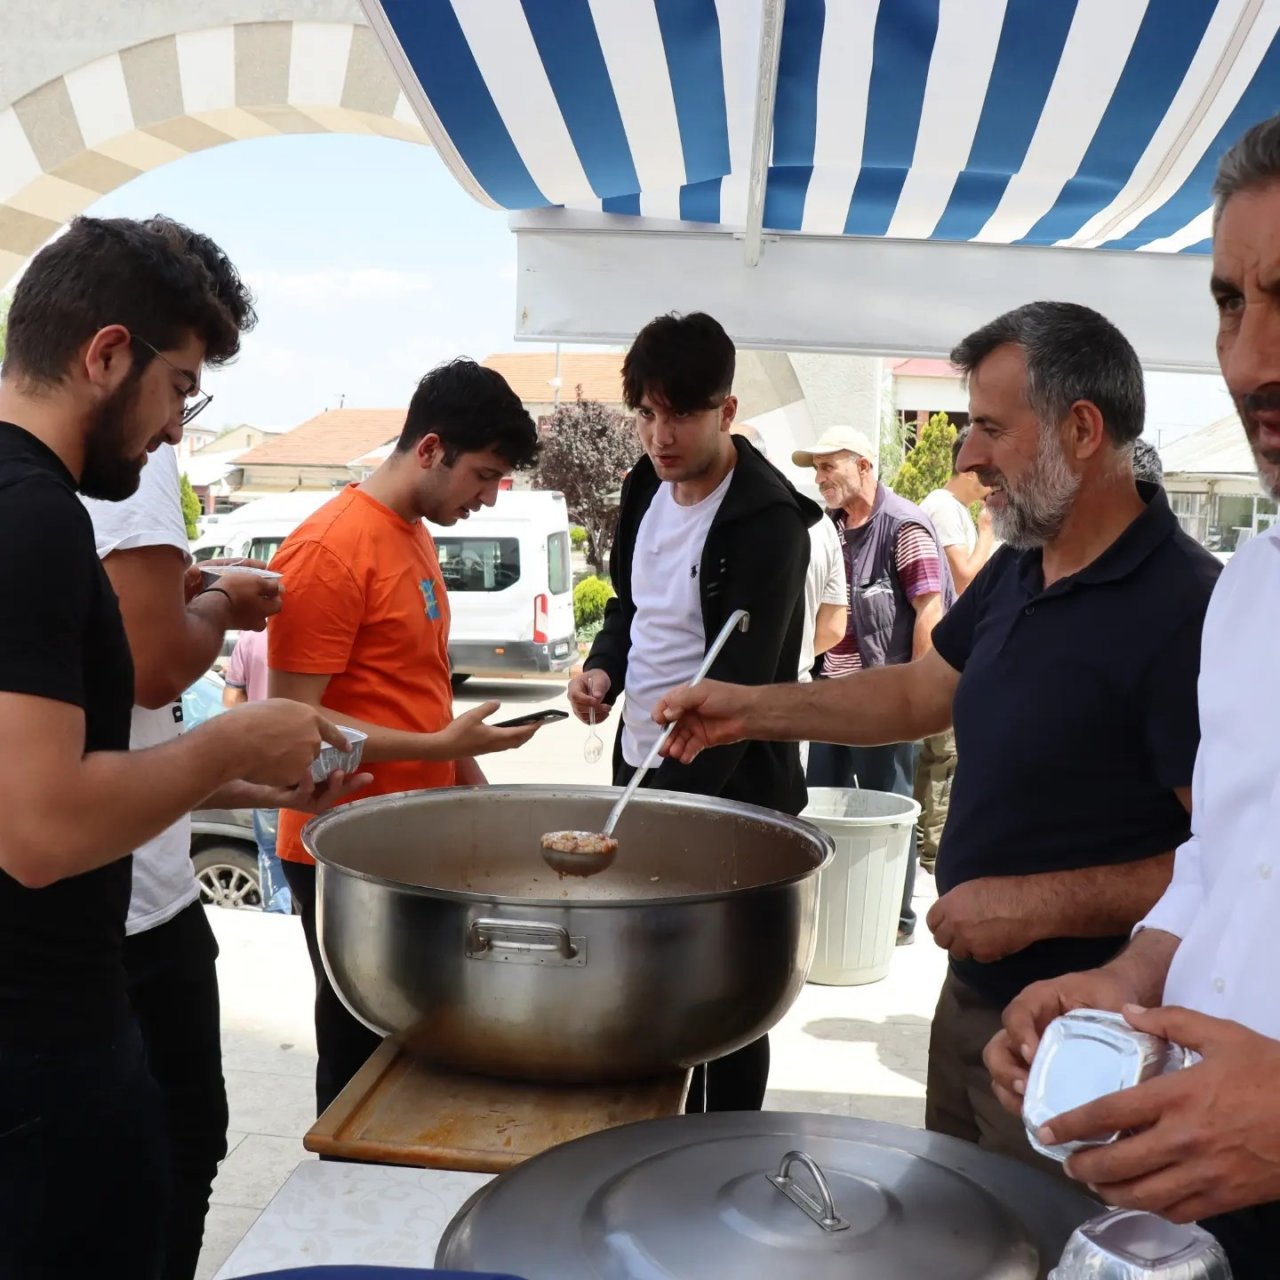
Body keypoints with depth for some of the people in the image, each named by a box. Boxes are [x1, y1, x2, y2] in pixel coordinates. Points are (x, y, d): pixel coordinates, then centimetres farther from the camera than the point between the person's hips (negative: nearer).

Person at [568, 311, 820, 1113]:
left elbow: (740, 687, -23)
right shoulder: (647, 484, 6)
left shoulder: (767, 522, -18)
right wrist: (604, 668, 0)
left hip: (726, 790, -7)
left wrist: (677, 799, -28)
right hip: (643, 771, 7)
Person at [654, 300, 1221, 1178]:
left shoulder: (1184, 612, -24)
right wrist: (753, 710, 7)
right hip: (970, 994, 8)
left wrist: (1040, 904, -24)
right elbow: (920, 693, 16)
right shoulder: (1016, 574, 4)